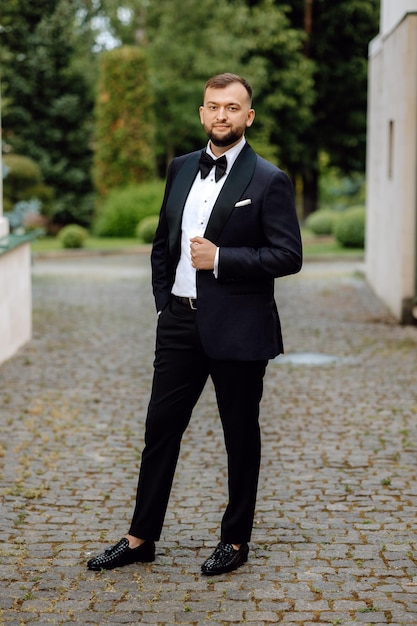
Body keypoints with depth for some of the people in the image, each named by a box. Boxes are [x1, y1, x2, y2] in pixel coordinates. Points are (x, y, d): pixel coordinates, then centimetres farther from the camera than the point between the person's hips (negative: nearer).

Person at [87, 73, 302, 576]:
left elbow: (288, 256, -11)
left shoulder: (268, 181, -7)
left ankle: (236, 540, 22)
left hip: (237, 328, -5)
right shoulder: (181, 169, 10)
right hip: (180, 322, 5)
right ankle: (141, 538, 19)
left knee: (240, 437, 8)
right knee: (160, 429, 8)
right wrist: (163, 302, 9)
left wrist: (220, 259, -18)